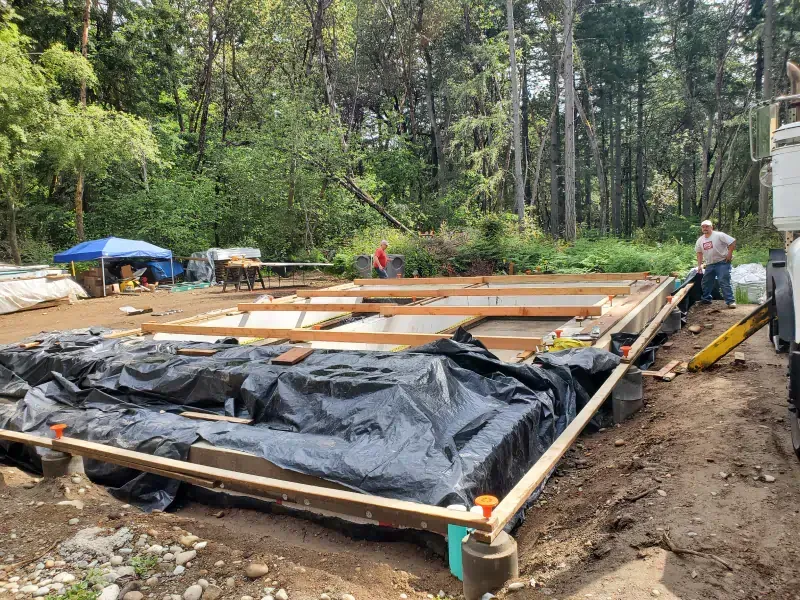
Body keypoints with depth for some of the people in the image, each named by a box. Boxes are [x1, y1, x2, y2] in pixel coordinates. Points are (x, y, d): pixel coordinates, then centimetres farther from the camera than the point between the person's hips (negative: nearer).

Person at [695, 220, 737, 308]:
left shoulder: (719, 235, -12)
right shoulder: (700, 240, 7)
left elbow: (733, 242, -14)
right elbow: (699, 252, 17)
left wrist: (729, 253, -15)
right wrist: (699, 265, 13)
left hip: (722, 262, -7)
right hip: (709, 264, 7)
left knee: (724, 282, -13)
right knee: (706, 282, 14)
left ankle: (730, 301, -11)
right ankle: (706, 299, 31)